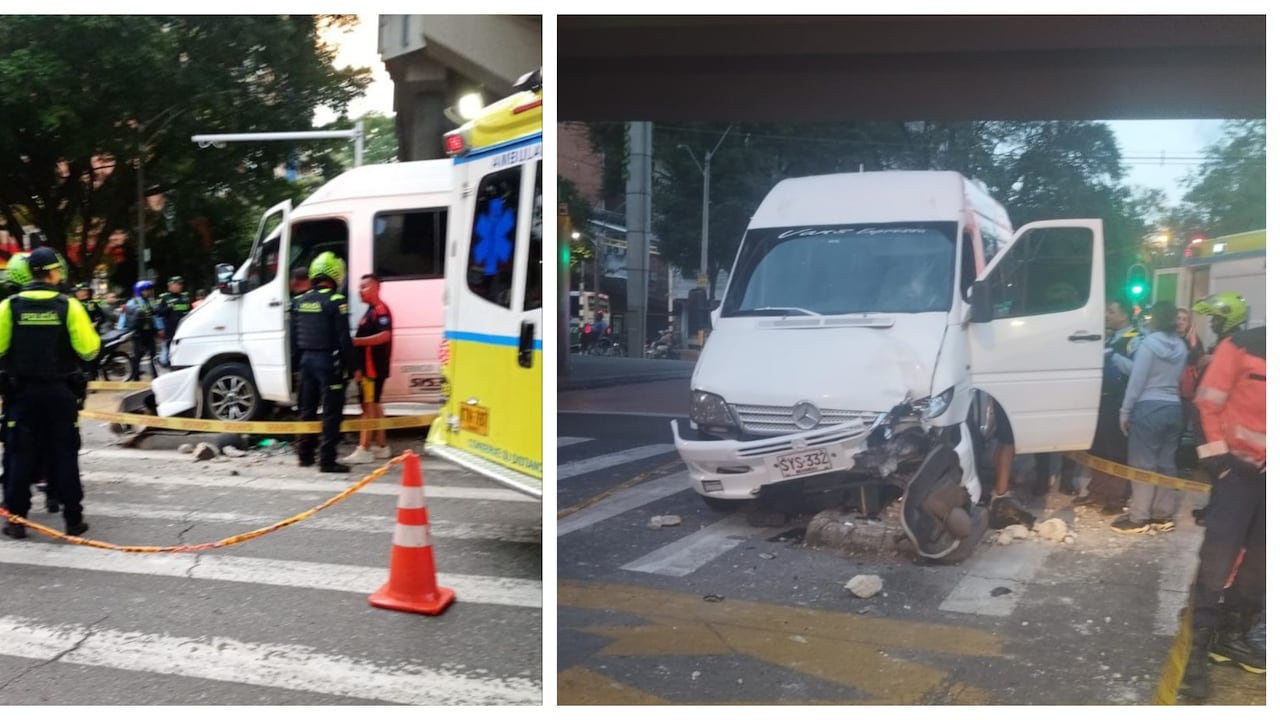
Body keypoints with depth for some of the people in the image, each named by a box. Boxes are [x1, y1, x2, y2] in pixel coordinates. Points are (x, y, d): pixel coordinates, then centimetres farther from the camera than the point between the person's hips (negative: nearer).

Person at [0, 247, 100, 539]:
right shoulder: (68, 306, -9)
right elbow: (88, 350, -11)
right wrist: (91, 334, 9)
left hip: (24, 392, 1)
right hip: (60, 392, -1)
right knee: (64, 455, 6)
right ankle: (73, 519, 9)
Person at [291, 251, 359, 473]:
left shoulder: (299, 302, 8)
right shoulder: (335, 301, -14)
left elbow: (293, 336, 12)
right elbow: (344, 339, -15)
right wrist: (353, 368, -9)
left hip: (307, 359, 7)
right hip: (328, 361, -7)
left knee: (306, 409, 16)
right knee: (332, 412, -3)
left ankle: (305, 455, 24)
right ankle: (328, 460, -5)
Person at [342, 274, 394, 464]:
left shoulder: (380, 309, -13)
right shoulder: (371, 311, 19)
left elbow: (384, 335, -27)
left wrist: (357, 341, -25)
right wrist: (355, 342, 13)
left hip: (373, 367, -11)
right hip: (368, 366, 11)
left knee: (369, 406, -10)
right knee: (374, 405, 14)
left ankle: (363, 450, -9)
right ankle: (381, 447, 20)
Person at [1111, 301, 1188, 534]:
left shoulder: (1149, 343, -11)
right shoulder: (1181, 347, 9)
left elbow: (1137, 380, -12)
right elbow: (1180, 378, 12)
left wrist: (1125, 411, -8)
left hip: (1148, 408, -7)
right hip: (1174, 408, 7)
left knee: (1143, 463, -3)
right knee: (1167, 463, 10)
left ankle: (1138, 518, -1)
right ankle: (1164, 516, 15)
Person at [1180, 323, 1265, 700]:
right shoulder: (1244, 345, -12)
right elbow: (1209, 402, -8)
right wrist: (1215, 453, -12)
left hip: (1264, 472, 5)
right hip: (1240, 467, -5)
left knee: (1258, 560, 12)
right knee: (1218, 560, -7)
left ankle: (1232, 635, 27)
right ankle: (1199, 647, 0)